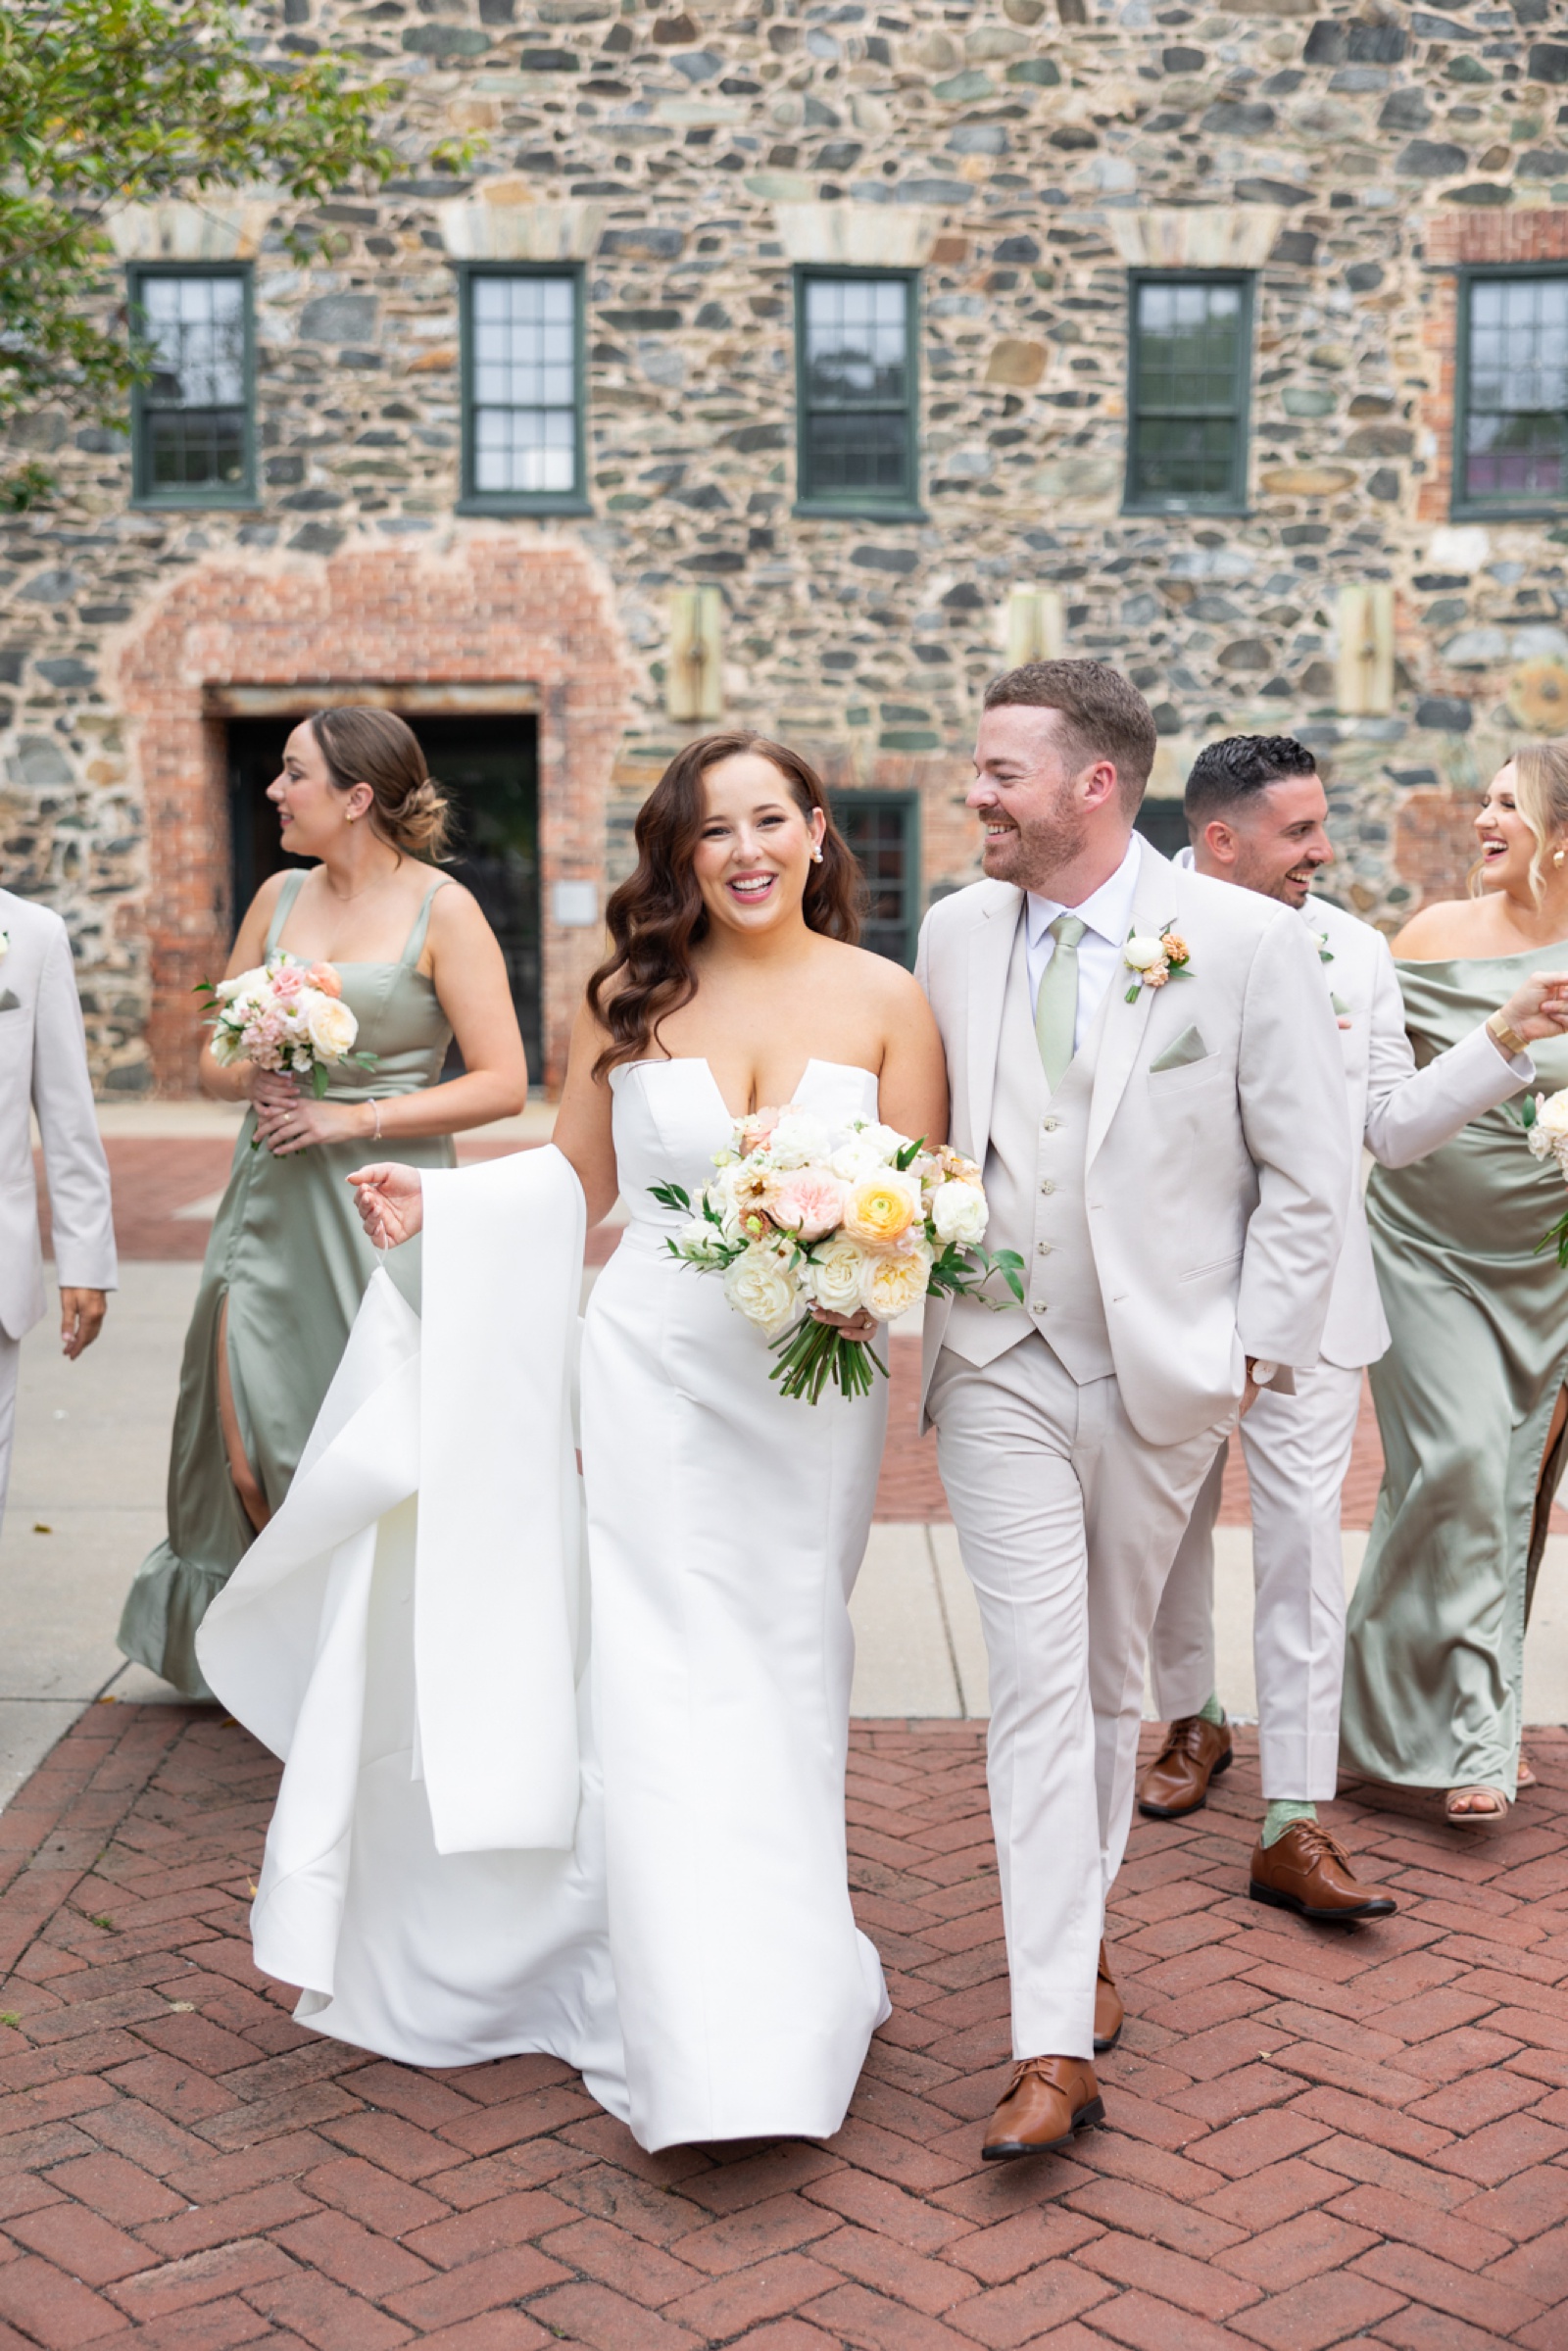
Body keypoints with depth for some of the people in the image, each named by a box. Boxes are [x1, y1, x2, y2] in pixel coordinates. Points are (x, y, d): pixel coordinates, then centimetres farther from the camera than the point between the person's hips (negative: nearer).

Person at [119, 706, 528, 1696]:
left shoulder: (442, 910, -5)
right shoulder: (280, 896, 11)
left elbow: (503, 1083, -10)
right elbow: (214, 1059, 15)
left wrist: (356, 1116, -15)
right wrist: (254, 1078, -8)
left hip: (384, 1209, -5)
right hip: (272, 1201, 5)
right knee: (251, 1464, 3)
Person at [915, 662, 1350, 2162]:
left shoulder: (1247, 942, -8)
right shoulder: (954, 933, 3)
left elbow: (1308, 1173, -4)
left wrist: (1254, 1350, -7)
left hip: (1163, 1373, -1)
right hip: (1000, 1367, 1)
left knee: (1108, 1677, 14)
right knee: (1036, 1684, -5)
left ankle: (1075, 1929, 37)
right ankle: (1055, 2043, -1)